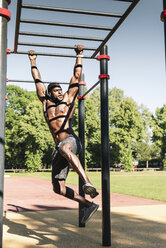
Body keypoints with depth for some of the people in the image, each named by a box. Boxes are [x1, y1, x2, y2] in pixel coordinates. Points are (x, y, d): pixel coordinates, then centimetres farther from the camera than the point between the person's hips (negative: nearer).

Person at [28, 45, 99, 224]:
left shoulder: (67, 99, 15)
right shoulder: (46, 103, 20)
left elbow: (76, 76, 20)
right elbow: (38, 81, 29)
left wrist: (79, 56, 26)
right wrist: (33, 62, 36)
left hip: (71, 141, -4)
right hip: (59, 149, 5)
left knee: (64, 148, -43)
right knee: (58, 188, -3)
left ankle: (87, 182, -55)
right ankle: (88, 205, 10)